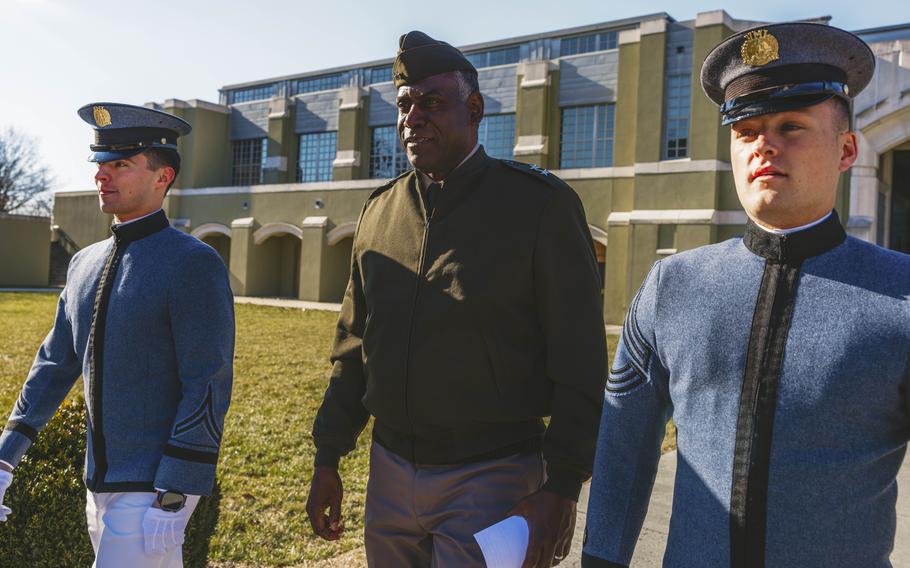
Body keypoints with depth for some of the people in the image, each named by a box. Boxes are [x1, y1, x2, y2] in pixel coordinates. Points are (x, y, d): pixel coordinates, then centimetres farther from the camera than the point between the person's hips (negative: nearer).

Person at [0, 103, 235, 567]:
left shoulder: (195, 265, -16)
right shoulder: (85, 264, 9)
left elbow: (209, 388, -20)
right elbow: (55, 365, 13)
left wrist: (172, 502, -21)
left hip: (160, 490, -8)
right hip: (103, 485, 8)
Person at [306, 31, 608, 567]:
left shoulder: (541, 203, -9)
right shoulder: (380, 209, 6)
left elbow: (579, 360, -10)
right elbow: (355, 345, 11)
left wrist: (563, 484, -13)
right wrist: (328, 458, 11)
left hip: (491, 479, -5)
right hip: (390, 471, 5)